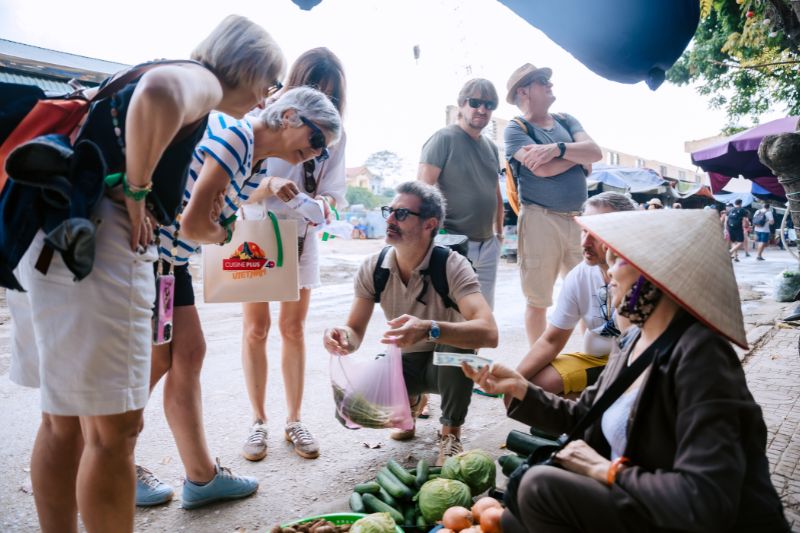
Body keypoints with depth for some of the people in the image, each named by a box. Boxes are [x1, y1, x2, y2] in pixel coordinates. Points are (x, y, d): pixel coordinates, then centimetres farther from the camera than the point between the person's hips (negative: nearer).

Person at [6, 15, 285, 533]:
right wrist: (138, 191, -17)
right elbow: (158, 92, -28)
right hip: (95, 242, -10)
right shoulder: (202, 81, -2)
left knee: (65, 423, 16)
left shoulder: (184, 81, 25)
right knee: (113, 427, -1)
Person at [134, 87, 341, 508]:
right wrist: (223, 234, -5)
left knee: (188, 353, 7)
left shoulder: (261, 163, 9)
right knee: (154, 361, -1)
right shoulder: (234, 134, -22)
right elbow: (194, 224, -24)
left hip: (171, 258, 9)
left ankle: (201, 477, 16)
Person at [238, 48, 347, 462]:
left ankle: (294, 420, 16)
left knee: (293, 327, 7)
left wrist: (325, 202, -28)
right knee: (256, 327, 1)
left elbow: (333, 190, -4)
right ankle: (258, 422, 13)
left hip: (303, 237, 3)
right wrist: (270, 185, -36)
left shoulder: (334, 135, -4)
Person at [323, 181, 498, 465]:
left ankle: (451, 434, -9)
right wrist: (343, 336, -36)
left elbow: (488, 333, -39)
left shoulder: (452, 266, -25)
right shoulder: (372, 268, -13)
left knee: (457, 341, -37)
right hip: (403, 364, 4)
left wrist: (428, 330, -56)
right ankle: (408, 401, 15)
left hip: (447, 364, -3)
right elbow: (355, 334, -10)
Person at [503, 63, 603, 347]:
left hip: (578, 219, 6)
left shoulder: (566, 121, 16)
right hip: (540, 219, -5)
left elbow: (595, 152, 0)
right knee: (538, 300, 3)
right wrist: (579, 157, -1)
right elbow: (543, 168, -17)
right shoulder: (516, 129, -1)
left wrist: (557, 148, -16)